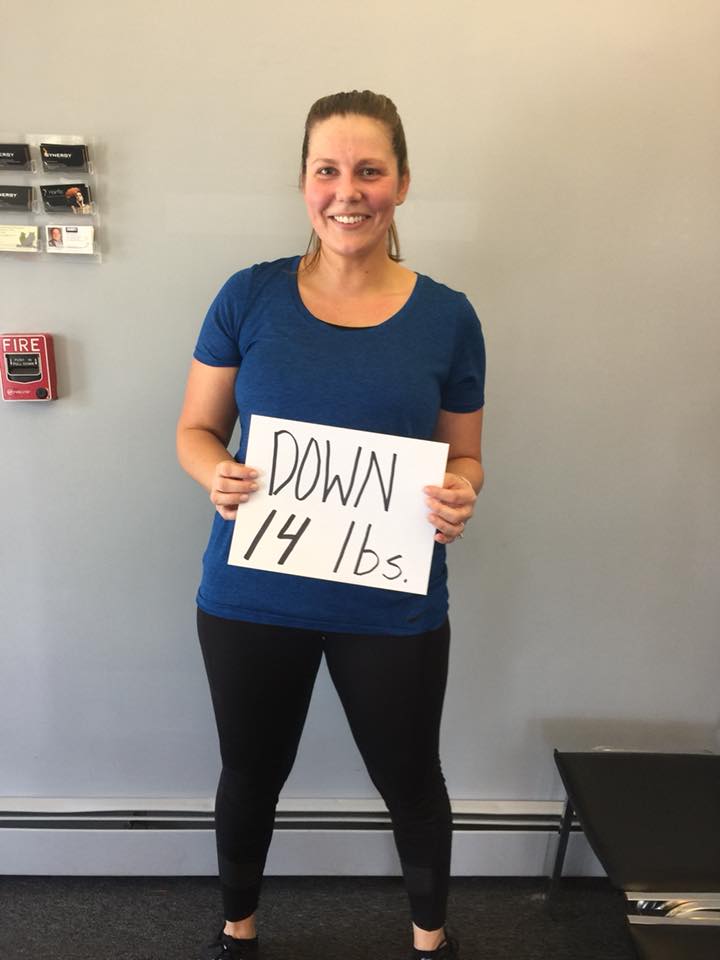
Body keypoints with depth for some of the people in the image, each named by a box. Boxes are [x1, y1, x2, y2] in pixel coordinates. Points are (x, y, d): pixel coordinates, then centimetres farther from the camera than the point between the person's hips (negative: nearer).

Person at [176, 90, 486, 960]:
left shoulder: (447, 317, -3)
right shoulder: (250, 297, -4)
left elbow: (464, 455, 5)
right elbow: (195, 429, 2)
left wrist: (459, 495, -17)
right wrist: (216, 476, -19)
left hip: (393, 605, 0)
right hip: (253, 596, 1)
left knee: (410, 782, 19)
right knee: (251, 773, 22)